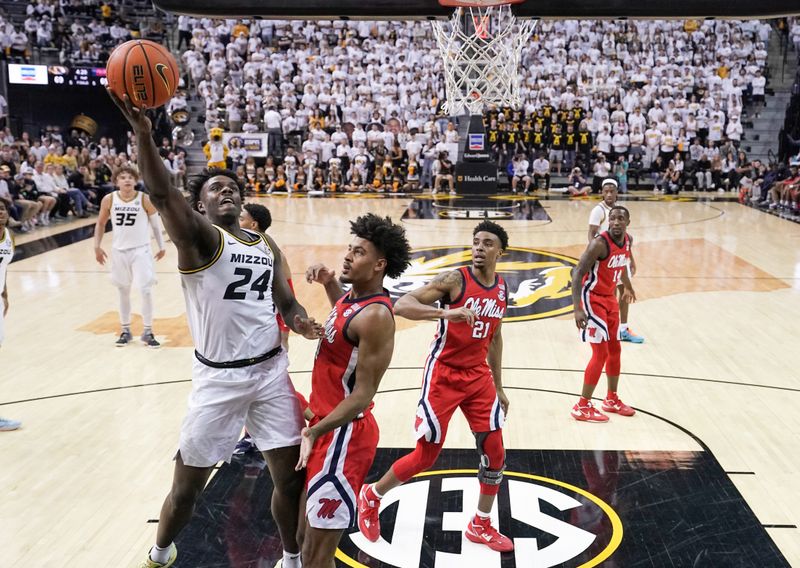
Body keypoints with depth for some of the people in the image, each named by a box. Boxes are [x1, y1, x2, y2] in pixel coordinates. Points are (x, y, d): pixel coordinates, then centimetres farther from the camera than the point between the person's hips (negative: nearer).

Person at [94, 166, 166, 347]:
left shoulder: (145, 199, -11)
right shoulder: (109, 200, -5)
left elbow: (156, 223, 1)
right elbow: (100, 223, 9)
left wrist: (161, 246, 2)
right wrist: (97, 246, 4)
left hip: (141, 250, -2)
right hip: (120, 251, 3)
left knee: (146, 290, -7)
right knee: (123, 291, 12)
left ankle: (148, 332, 6)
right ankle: (125, 330, 25)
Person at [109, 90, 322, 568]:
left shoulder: (267, 246, 10)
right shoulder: (198, 238, -8)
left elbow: (286, 303, 15)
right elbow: (162, 195, -27)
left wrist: (302, 322, -9)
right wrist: (144, 133, -42)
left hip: (271, 371, 5)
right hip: (218, 378, -4)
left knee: (291, 475, 9)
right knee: (188, 484, 9)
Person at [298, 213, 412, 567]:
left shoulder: (375, 316, -23)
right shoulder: (353, 296, 5)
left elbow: (362, 396, -25)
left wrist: (316, 431, -33)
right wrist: (329, 283, 15)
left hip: (343, 435, -10)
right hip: (327, 425, 10)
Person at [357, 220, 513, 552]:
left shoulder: (503, 289, 5)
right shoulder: (454, 279, -16)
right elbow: (401, 305, -26)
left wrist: (498, 387, 19)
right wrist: (446, 312, -41)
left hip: (478, 376, 6)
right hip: (444, 375, -6)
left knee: (494, 452, 3)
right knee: (426, 455, 0)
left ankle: (480, 526, 23)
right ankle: (371, 497, 25)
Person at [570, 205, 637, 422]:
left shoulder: (627, 240, 0)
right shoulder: (600, 243, -25)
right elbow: (578, 273, -28)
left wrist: (628, 287, 36)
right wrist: (578, 309, -36)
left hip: (610, 298, 8)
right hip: (592, 299, -8)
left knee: (615, 349, 15)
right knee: (601, 353, -9)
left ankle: (612, 400, 30)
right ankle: (582, 407, 0)